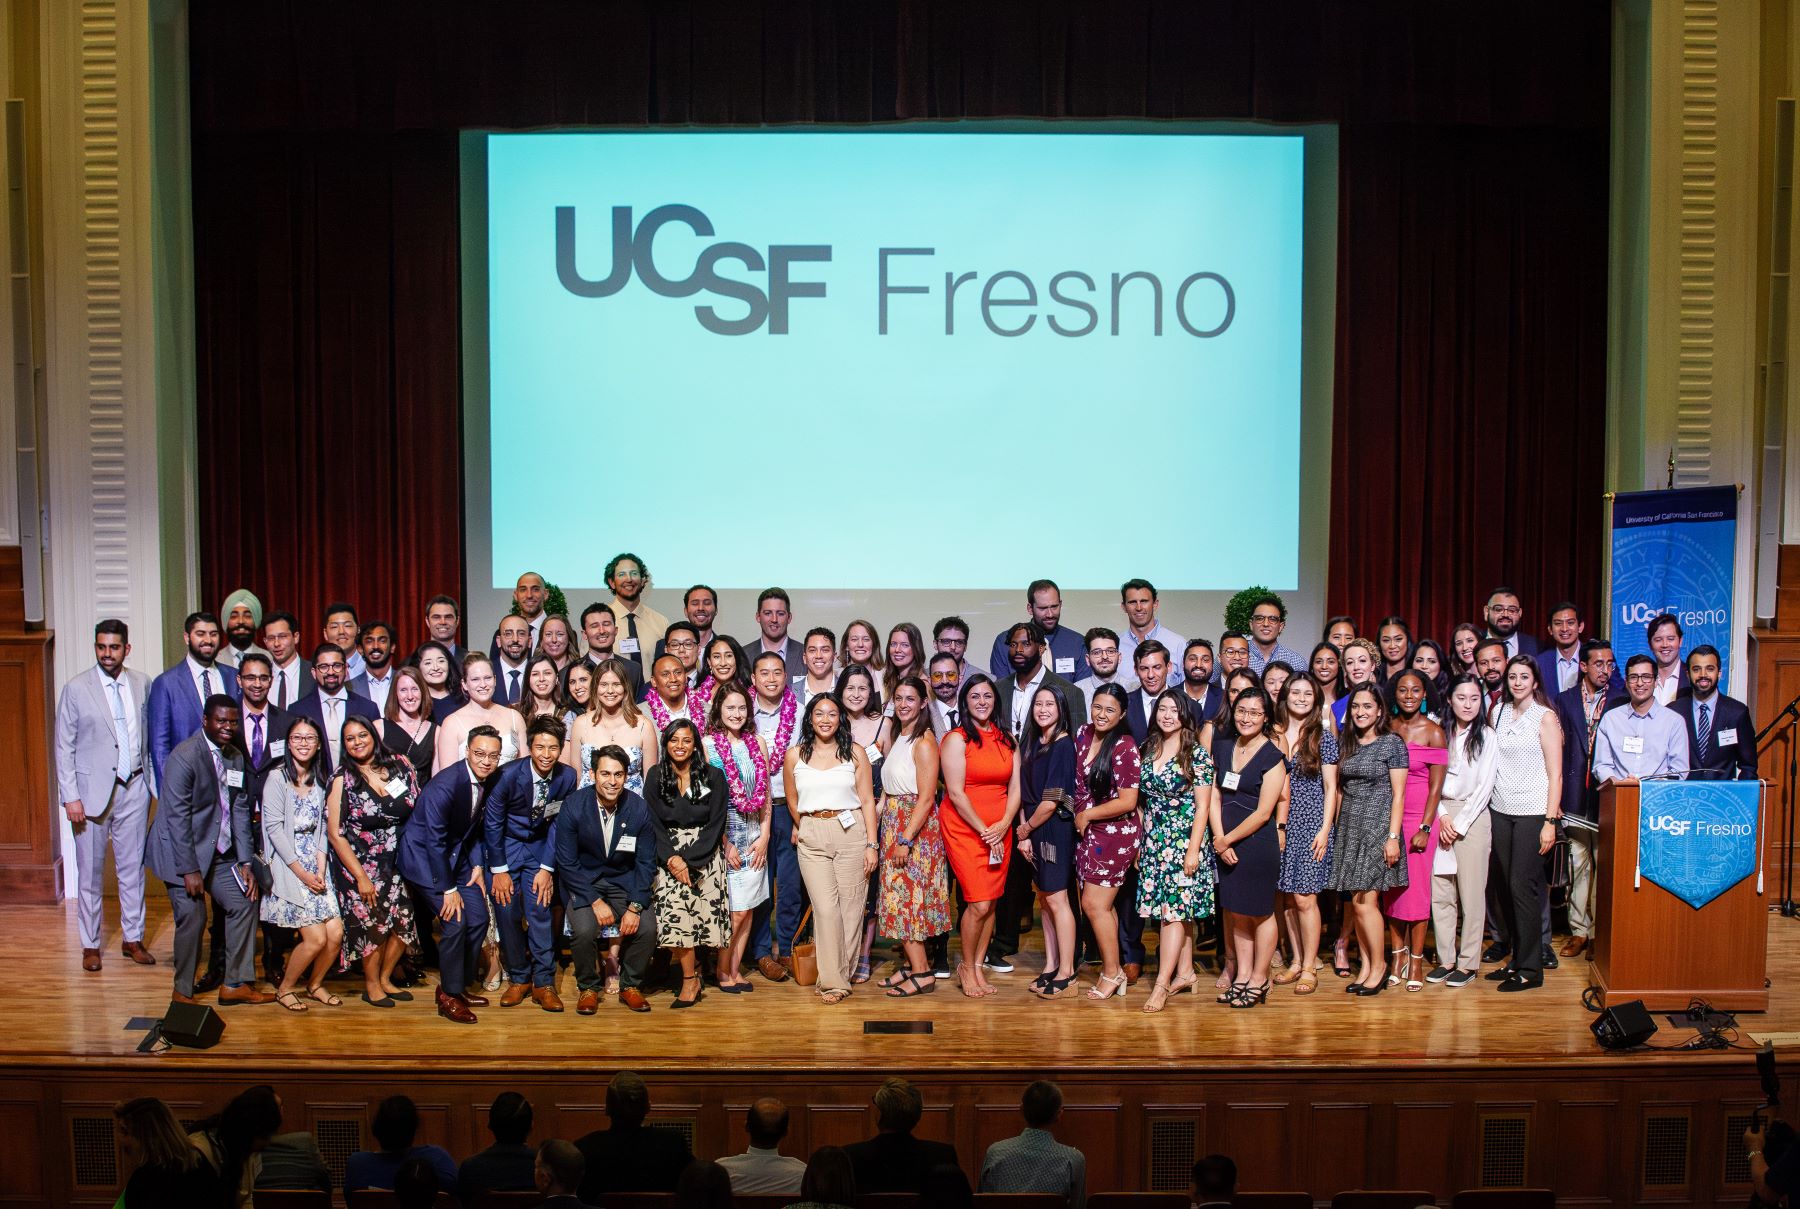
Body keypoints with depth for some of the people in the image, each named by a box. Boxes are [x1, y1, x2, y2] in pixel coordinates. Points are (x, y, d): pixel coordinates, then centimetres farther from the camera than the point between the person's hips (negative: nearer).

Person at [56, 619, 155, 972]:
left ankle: (133, 939, 21)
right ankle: (90, 945, 17)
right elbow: (64, 748, -4)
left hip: (134, 788, 3)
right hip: (93, 790, -3)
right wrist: (70, 797, -9)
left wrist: (153, 781, 3)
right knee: (90, 873, 6)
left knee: (133, 867, 10)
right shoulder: (76, 689, -4)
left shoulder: (143, 684, 5)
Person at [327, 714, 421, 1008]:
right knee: (373, 923, -3)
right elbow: (335, 834, -9)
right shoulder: (342, 779, -8)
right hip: (361, 863, -3)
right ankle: (372, 986, 20)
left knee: (404, 920, 1)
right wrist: (361, 877, -13)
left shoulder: (400, 765, 0)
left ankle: (385, 978, 24)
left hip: (398, 861, 3)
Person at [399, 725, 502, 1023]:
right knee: (456, 921, -16)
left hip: (457, 854, 8)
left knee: (479, 918, 3)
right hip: (424, 856, -8)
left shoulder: (488, 781, -4)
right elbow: (434, 841, -24)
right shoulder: (445, 785, -28)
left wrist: (478, 866, 1)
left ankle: (459, 985, 21)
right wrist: (449, 889, -20)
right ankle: (449, 995, 0)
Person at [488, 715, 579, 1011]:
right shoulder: (508, 775, -22)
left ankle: (543, 983, 0)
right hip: (505, 845, -1)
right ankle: (518, 978, 10)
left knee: (540, 911, -9)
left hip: (540, 846, 1)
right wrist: (499, 870, -11)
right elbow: (492, 822, -12)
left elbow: (559, 824, -5)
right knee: (507, 912, -6)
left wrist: (547, 868, -11)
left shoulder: (567, 777, -14)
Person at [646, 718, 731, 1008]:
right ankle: (691, 978, -7)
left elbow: (715, 824, -5)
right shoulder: (655, 777, 4)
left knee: (705, 910, -12)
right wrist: (672, 858, -13)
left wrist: (689, 861, -13)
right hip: (669, 855, 1)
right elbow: (653, 823, 2)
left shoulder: (713, 776, -2)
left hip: (705, 853, -1)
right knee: (674, 909, -16)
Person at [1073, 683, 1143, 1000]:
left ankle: (1112, 973, 9)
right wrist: (1078, 814, 7)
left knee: (1094, 904, -4)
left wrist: (1087, 815, -10)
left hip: (1115, 835, -7)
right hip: (1088, 833, 7)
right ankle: (1111, 967, 22)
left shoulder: (1125, 749, -16)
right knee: (1102, 905, 11)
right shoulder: (1083, 734, 4)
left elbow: (1127, 801, -18)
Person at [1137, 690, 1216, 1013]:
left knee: (1175, 910, -8)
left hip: (1184, 841, -5)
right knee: (1179, 911, 9)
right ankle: (1185, 972, 18)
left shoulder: (1197, 754, -7)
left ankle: (1162, 984, -9)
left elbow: (1202, 806, -8)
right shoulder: (1146, 750, 9)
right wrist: (1138, 842, 10)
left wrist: (1193, 850, -13)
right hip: (1153, 841, 5)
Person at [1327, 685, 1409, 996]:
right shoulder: (1346, 744, 12)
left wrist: (1393, 836, -12)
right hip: (1349, 827, 5)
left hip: (1377, 826, -5)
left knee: (1365, 900, -10)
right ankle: (1365, 967, 12)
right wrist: (1334, 827, 7)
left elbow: (1398, 794, -6)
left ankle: (1379, 965, 5)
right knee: (1357, 901, 5)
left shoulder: (1392, 743, -4)